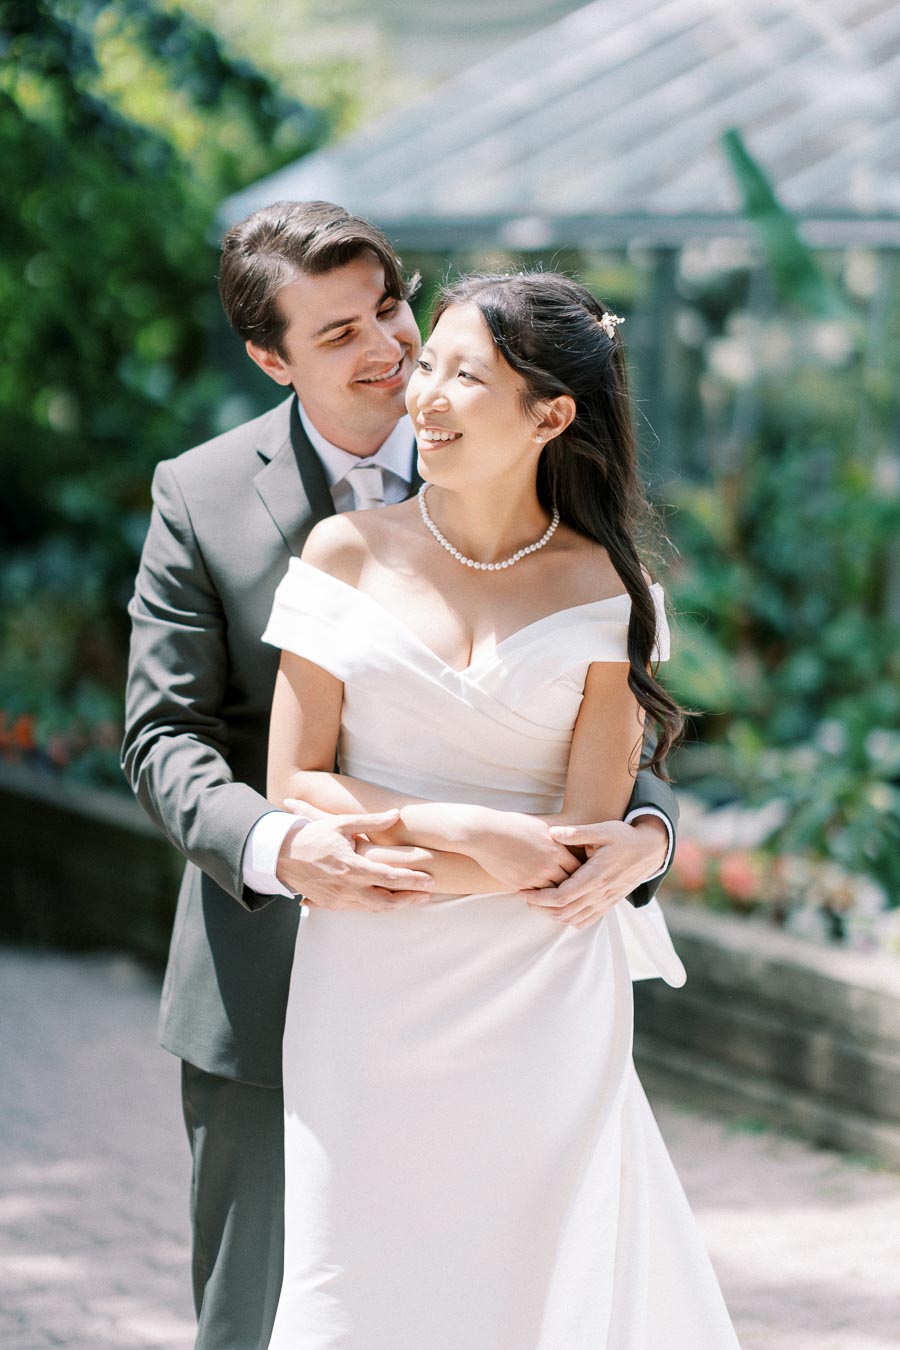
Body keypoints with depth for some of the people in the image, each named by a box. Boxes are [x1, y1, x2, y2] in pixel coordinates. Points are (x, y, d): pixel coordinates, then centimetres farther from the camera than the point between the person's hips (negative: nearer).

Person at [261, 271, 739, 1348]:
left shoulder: (607, 591, 0)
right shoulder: (348, 554, 1)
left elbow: (585, 836, -5)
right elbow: (292, 785, -1)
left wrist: (407, 868, -12)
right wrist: (470, 833, -12)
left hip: (542, 1006, 0)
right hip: (371, 996, 1)